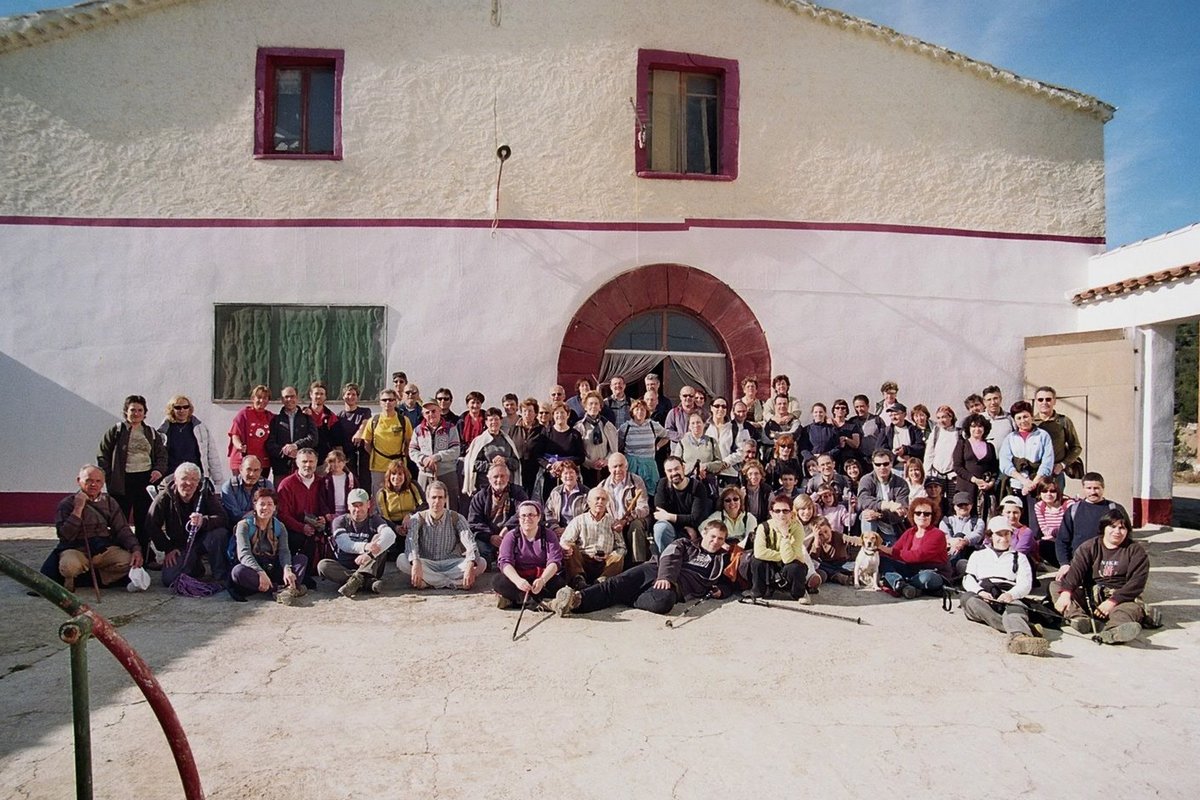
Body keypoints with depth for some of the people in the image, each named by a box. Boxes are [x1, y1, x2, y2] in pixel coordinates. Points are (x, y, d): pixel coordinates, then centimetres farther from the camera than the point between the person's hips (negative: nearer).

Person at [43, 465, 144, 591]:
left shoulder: (109, 502, 11)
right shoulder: (67, 503, 1)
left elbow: (122, 529, 6)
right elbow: (64, 536, -10)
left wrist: (136, 549, -12)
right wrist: (78, 509, -15)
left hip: (104, 549, 3)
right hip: (76, 549, -3)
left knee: (129, 561, -25)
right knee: (69, 566, -38)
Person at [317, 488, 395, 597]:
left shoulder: (374, 520, 3)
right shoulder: (340, 521, 5)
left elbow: (390, 535, -21)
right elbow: (344, 544, -16)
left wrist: (370, 553, -39)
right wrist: (365, 547, -38)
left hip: (370, 569, -1)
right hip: (344, 568, 1)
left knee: (378, 538, -19)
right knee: (322, 565, -25)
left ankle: (358, 578, -36)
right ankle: (368, 581, -35)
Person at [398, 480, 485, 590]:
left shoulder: (456, 518, 0)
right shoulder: (418, 518, -1)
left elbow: (469, 542, -15)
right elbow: (411, 541, -20)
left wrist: (470, 565, -35)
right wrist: (416, 563, -41)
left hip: (451, 564, 0)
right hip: (426, 564, 0)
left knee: (481, 563, -25)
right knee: (401, 560, -29)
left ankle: (427, 582, -24)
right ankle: (453, 583, -26)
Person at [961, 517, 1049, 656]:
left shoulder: (1019, 558, 27)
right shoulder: (979, 554, 29)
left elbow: (1025, 583, 9)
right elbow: (968, 579, 14)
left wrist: (1011, 594, -15)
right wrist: (980, 591, -11)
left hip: (1008, 598, -1)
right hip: (981, 599, 1)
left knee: (1016, 608, -38)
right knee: (967, 598, -36)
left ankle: (1019, 636, -73)